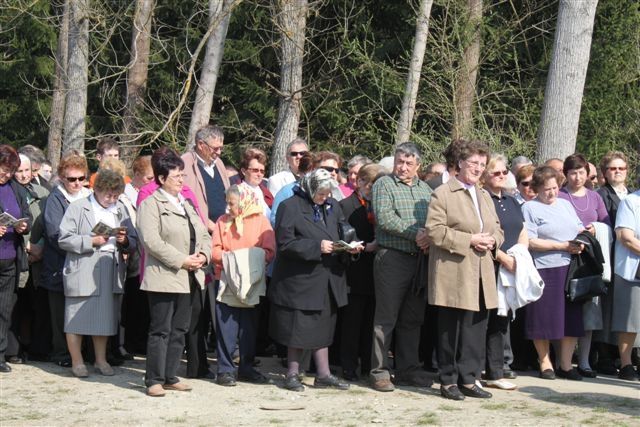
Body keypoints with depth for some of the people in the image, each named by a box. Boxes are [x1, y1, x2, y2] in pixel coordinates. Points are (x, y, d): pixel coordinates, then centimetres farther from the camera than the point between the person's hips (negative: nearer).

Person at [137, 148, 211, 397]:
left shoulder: (187, 204, 18)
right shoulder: (150, 205, -8)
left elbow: (204, 235, 19)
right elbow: (152, 241, -18)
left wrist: (203, 255, -3)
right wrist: (182, 260, -18)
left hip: (188, 278, 8)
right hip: (164, 278, -8)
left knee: (179, 330, 11)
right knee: (161, 331, -4)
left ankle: (170, 377, 18)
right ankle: (154, 381, 1)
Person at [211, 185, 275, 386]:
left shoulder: (260, 221, 1)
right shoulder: (222, 221, 7)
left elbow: (269, 251, -4)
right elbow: (214, 250, 1)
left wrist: (253, 260, -19)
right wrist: (227, 257, -17)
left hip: (252, 284, 0)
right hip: (227, 282, 0)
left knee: (249, 328, 9)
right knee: (226, 327, -3)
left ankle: (246, 368, 20)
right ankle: (225, 369, 3)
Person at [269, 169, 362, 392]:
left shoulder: (332, 206, 10)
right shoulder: (290, 207, -10)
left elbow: (342, 232, 19)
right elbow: (285, 244, -16)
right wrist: (317, 247, -21)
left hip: (327, 279, 6)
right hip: (300, 279, -6)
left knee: (323, 327, 10)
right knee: (299, 327, 0)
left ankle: (323, 374, 16)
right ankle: (292, 374, 11)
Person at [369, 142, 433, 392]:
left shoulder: (425, 189, 16)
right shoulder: (384, 185, -1)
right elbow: (384, 217, -14)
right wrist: (415, 233, -17)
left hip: (419, 259, 6)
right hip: (392, 258, -6)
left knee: (413, 319, 11)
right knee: (386, 318, -3)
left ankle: (408, 370, 19)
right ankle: (379, 372, 2)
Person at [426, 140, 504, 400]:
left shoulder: (485, 196, 20)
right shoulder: (442, 194, -4)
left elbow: (497, 230, 24)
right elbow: (434, 230, -13)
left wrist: (492, 241, 0)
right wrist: (469, 240, -17)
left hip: (481, 276, 7)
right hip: (454, 274, -7)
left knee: (476, 328, 7)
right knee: (451, 330, 0)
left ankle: (469, 380, 14)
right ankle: (448, 381, 8)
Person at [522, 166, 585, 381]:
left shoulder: (565, 204, 18)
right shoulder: (529, 208, -2)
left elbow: (580, 229, 21)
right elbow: (530, 242, -10)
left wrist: (581, 243, -2)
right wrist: (563, 246, -12)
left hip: (571, 268, 5)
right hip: (545, 270, -5)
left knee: (572, 318, 4)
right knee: (544, 318, 0)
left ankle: (565, 364, 12)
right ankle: (545, 362, 14)